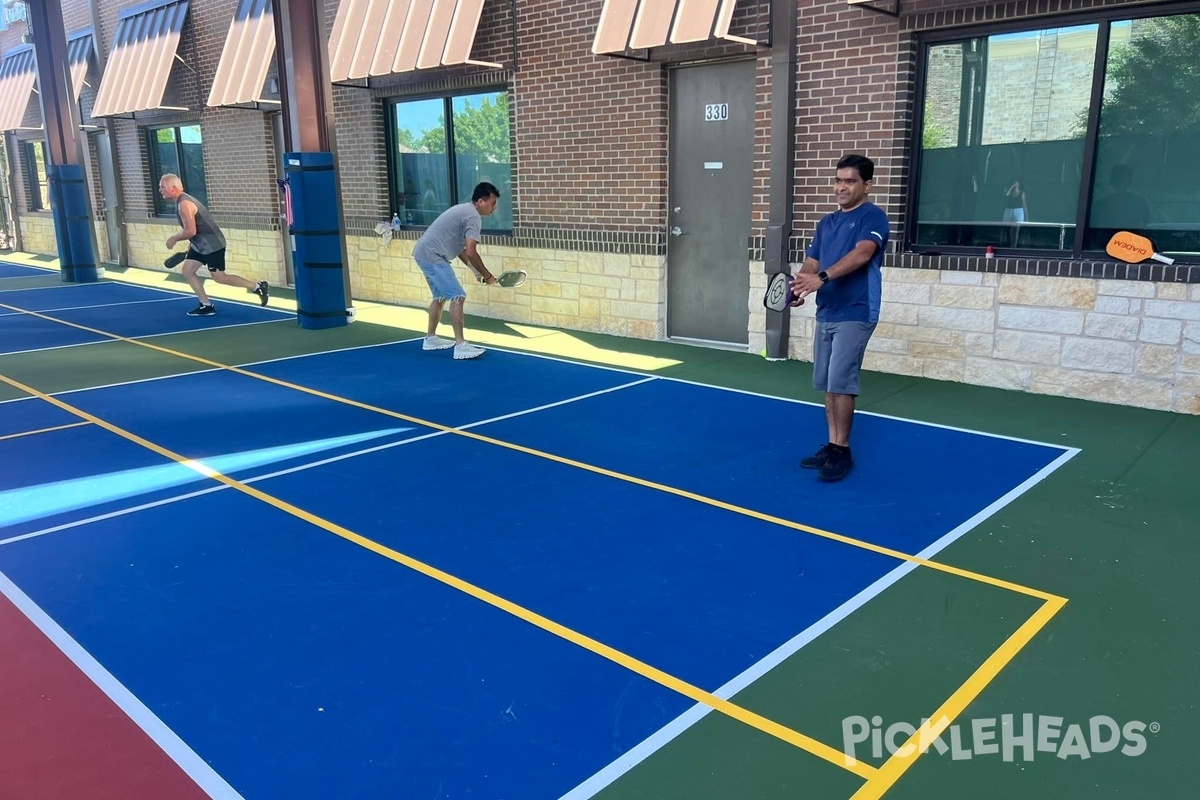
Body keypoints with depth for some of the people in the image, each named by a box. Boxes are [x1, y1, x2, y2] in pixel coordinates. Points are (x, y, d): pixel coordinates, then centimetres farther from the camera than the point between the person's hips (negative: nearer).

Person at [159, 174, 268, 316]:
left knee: (219, 278, -5)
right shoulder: (181, 201, 11)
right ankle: (206, 306, 11)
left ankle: (258, 286, 4)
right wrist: (190, 246, 21)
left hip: (212, 244, -10)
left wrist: (174, 239, -11)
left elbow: (190, 231, -27)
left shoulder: (184, 204, -21)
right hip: (200, 245, 10)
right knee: (186, 270, 9)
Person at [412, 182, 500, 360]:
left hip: (425, 253, 11)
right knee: (457, 296, -14)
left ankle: (431, 338, 33)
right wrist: (487, 276, -11)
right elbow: (471, 252, -22)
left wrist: (475, 270, 14)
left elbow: (460, 248, 21)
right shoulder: (474, 217, -14)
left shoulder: (465, 210, 18)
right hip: (432, 256, -11)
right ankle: (460, 345, -16)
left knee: (441, 296, 23)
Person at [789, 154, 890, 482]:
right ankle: (832, 445, 20)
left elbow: (861, 254, -23)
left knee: (841, 383, -9)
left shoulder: (873, 217, -6)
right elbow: (812, 261, 13)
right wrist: (798, 285, -10)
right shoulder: (826, 223, 17)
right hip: (826, 314, 7)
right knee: (828, 385, 10)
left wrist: (822, 278, -36)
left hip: (855, 314, -7)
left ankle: (843, 451, 2)